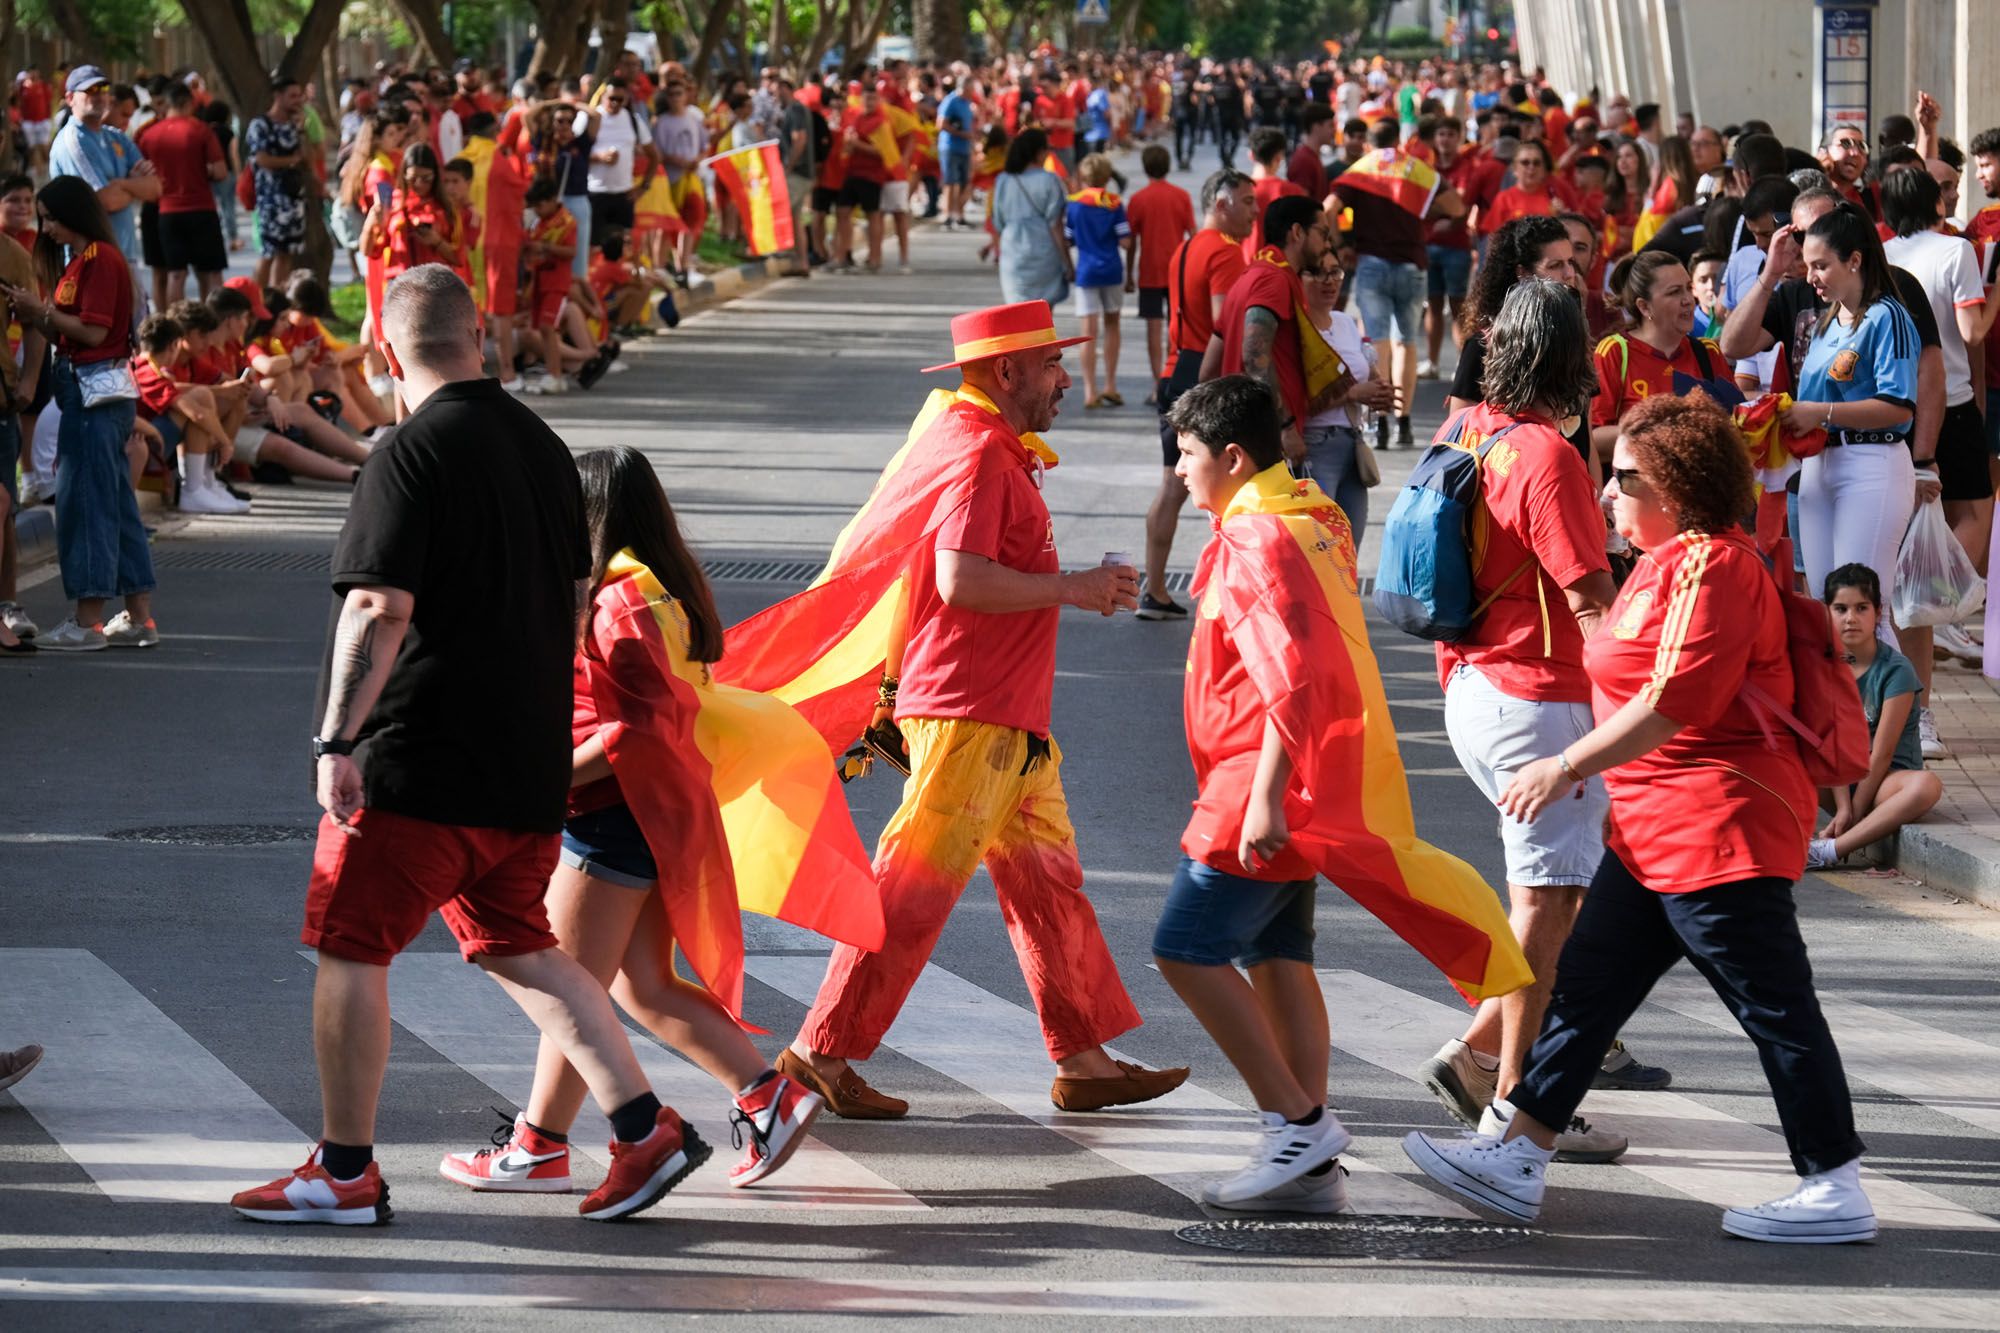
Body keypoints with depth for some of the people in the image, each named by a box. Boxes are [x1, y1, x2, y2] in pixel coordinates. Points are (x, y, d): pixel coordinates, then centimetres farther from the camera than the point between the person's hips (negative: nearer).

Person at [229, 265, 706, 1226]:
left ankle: (345, 1173, 7)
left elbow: (379, 610, -21)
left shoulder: (411, 455, -14)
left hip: (419, 759, -8)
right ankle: (643, 1128, 8)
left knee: (351, 948, 3)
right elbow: (571, 597, 19)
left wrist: (336, 739, -18)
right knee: (517, 946, 17)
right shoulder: (543, 446, 10)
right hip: (529, 759, 8)